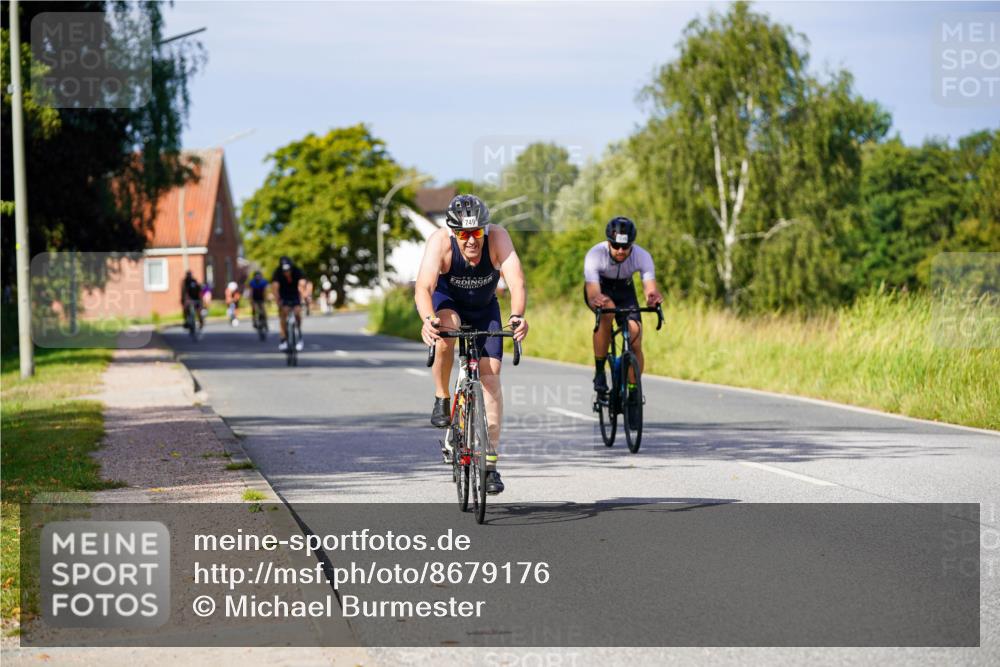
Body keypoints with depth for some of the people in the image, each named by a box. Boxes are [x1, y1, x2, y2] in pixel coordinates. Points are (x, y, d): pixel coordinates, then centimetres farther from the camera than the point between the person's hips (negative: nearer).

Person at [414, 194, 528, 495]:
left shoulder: (498, 237, -31)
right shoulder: (440, 241, -33)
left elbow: (516, 281, -42)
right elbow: (423, 287, -44)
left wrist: (517, 316, -61)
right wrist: (428, 320, -63)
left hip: (484, 308, 1)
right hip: (447, 301, -1)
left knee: (490, 376, -9)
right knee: (445, 332, -36)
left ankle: (490, 461, -3)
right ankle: (442, 400, -13)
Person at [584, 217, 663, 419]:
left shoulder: (642, 257, -30)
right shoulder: (595, 255, -35)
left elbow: (650, 288, -40)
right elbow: (593, 294, -43)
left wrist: (653, 298, -64)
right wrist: (596, 300, -67)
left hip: (624, 290, 2)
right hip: (599, 289, -2)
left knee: (635, 343, -13)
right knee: (607, 311, -37)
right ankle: (599, 372, -22)